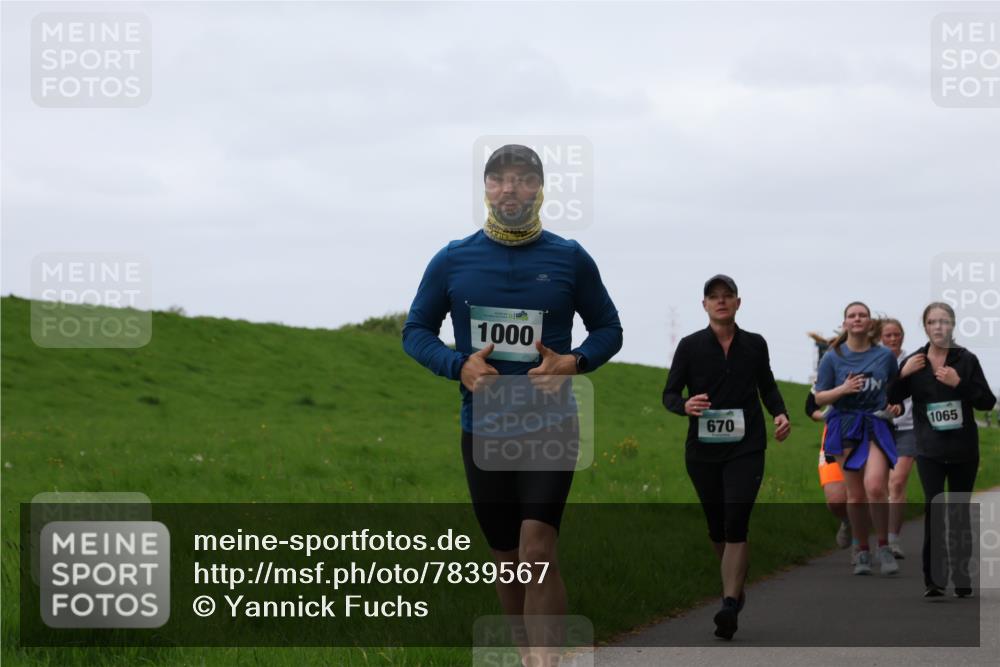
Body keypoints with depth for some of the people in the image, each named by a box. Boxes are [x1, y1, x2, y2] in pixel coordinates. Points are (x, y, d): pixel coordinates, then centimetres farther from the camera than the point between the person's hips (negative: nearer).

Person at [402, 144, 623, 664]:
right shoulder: (453, 260, 2)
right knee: (508, 559, 12)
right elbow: (416, 331, 8)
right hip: (482, 430, 3)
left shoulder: (570, 259, 0)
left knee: (538, 551, -18)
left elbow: (608, 328, 9)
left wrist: (575, 363, -12)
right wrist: (458, 366, -12)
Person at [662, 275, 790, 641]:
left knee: (735, 525, -15)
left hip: (745, 448, -1)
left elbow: (768, 387, 18)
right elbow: (669, 394, 1)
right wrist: (685, 405, -21)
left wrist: (780, 413, -2)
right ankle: (735, 589, 34)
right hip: (703, 450, 1)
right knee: (716, 528, 9)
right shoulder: (690, 346, 1)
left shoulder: (755, 345, 5)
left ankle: (730, 606, -21)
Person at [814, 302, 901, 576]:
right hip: (846, 427, 1)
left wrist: (896, 405, -1)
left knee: (875, 487, -20)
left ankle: (884, 547, -4)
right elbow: (819, 398, 3)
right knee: (855, 495, 2)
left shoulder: (885, 356, 6)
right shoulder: (833, 358, 2)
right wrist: (843, 389, -15)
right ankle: (862, 551, 17)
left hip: (876, 426, -1)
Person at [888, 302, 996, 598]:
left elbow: (988, 402, -5)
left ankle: (962, 578, 17)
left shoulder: (966, 360, -3)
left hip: (964, 451, 0)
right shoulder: (914, 362, 3)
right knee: (933, 507, -15)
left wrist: (959, 384, -19)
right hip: (929, 451, 0)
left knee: (960, 513, 8)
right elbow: (890, 399, 5)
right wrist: (903, 375, -12)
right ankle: (933, 579, -16)